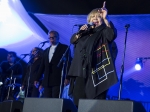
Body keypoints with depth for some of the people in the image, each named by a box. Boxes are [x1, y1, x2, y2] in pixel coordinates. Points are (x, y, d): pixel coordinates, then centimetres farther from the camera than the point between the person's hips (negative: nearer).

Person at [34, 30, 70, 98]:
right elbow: (42, 66, 21)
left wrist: (67, 78, -13)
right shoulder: (46, 50, 22)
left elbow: (67, 63, -3)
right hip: (47, 81, 5)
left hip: (58, 80, -5)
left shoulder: (64, 48, 5)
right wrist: (37, 79, 16)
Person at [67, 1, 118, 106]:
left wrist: (105, 19, -23)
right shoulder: (85, 32, 21)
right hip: (82, 70, 5)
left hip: (96, 71, -5)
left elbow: (112, 35, -16)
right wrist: (80, 32, -4)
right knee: (78, 98, 4)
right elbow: (72, 40, 12)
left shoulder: (104, 32, 6)